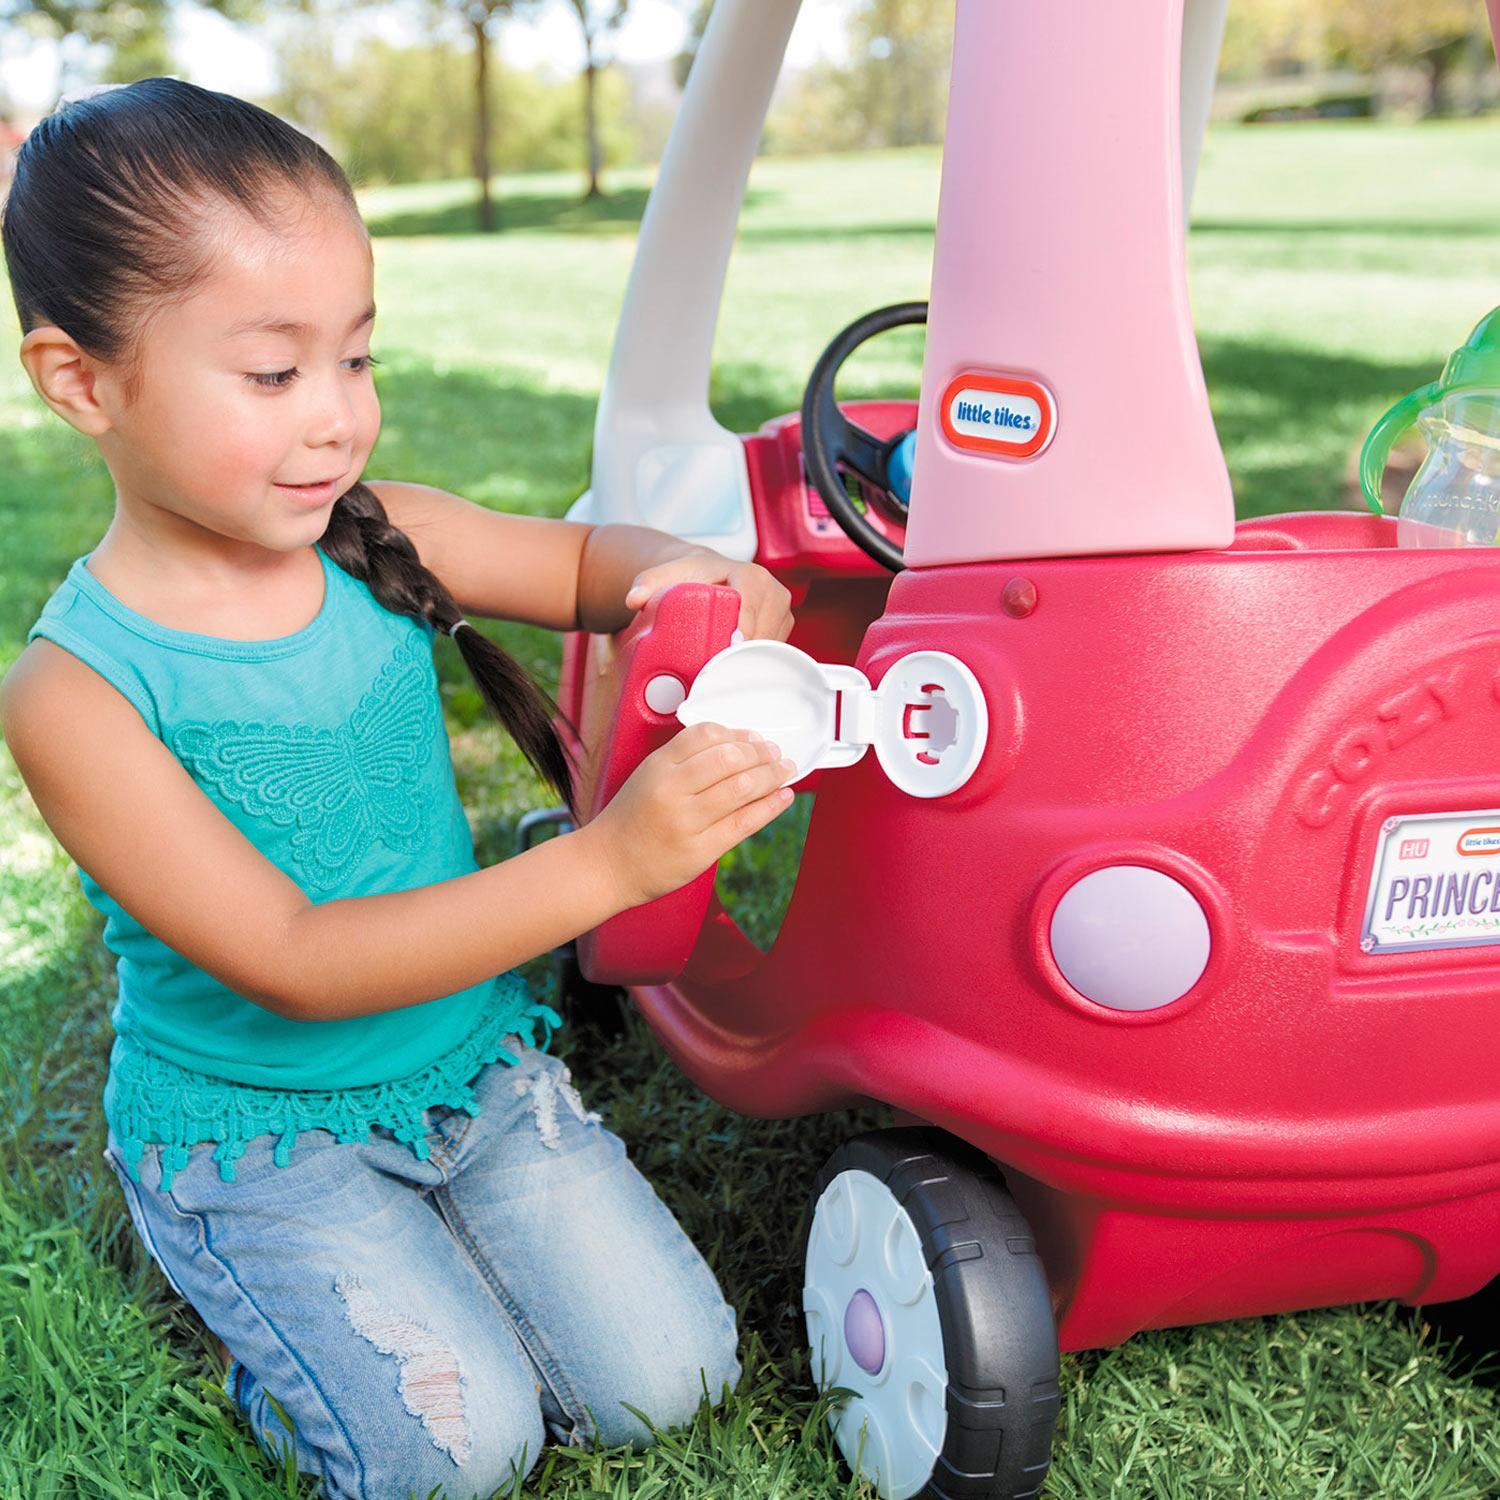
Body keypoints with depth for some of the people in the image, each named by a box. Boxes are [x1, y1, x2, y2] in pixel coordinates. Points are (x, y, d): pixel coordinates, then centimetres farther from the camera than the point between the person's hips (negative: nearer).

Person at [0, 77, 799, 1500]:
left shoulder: (382, 538, -8)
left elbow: (585, 557, 8)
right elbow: (295, 961, -26)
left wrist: (689, 577, -18)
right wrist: (605, 862, -37)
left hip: (478, 1067, 4)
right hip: (250, 1132, -4)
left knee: (661, 1378, -4)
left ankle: (409, 1263, 20)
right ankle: (271, 1318, 14)